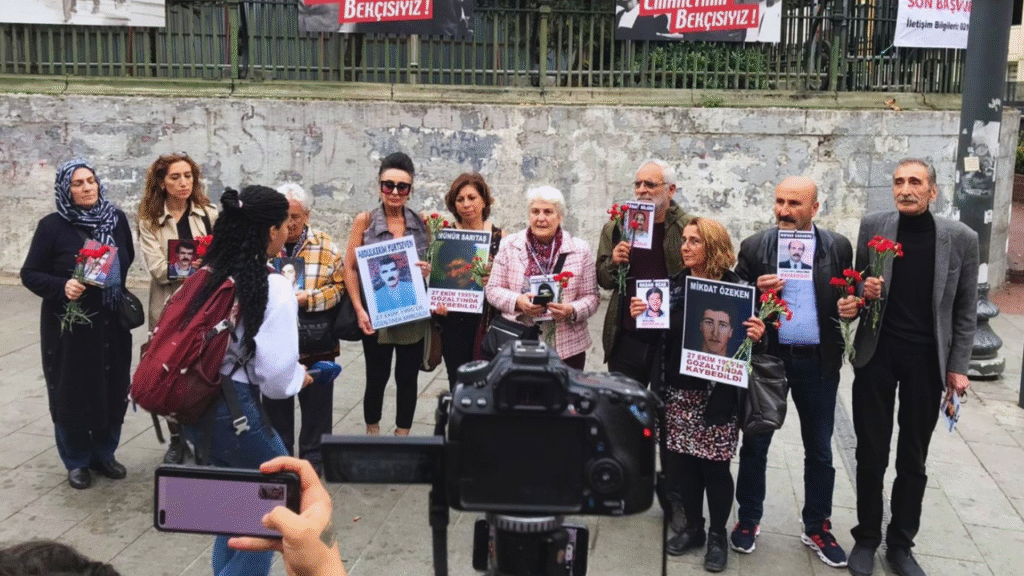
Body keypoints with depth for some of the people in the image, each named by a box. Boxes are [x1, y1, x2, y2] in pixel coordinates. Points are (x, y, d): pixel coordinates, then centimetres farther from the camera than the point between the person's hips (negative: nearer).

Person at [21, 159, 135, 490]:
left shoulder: (117, 219, 1)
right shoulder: (52, 226, -9)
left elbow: (128, 261, 16)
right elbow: (30, 274, -6)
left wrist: (119, 290, 6)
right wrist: (62, 287, -22)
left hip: (111, 323, 3)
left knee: (112, 389, 9)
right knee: (72, 392, 5)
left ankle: (104, 454, 28)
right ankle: (77, 461, 22)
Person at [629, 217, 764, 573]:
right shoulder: (672, 285, 6)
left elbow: (747, 335, -2)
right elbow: (656, 334, 8)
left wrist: (757, 334, -23)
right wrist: (640, 316, -10)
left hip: (717, 394, -4)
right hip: (678, 391, 4)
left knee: (714, 465, 4)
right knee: (682, 463, 9)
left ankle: (717, 535, 22)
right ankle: (692, 527, 28)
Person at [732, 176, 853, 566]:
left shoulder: (838, 247, 0)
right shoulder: (754, 247, -3)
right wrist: (758, 292, -21)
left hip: (819, 361, 1)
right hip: (767, 358, -1)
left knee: (819, 450, 12)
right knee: (755, 444, 10)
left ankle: (817, 527, 28)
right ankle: (748, 520, 27)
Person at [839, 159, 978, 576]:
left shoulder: (960, 238, -5)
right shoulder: (872, 227, -3)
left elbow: (966, 309, 1)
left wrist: (957, 366, -1)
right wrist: (863, 291, -15)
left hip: (927, 358, 0)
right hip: (876, 354, 0)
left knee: (913, 458, 11)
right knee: (871, 453, 8)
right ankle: (866, 538, 25)